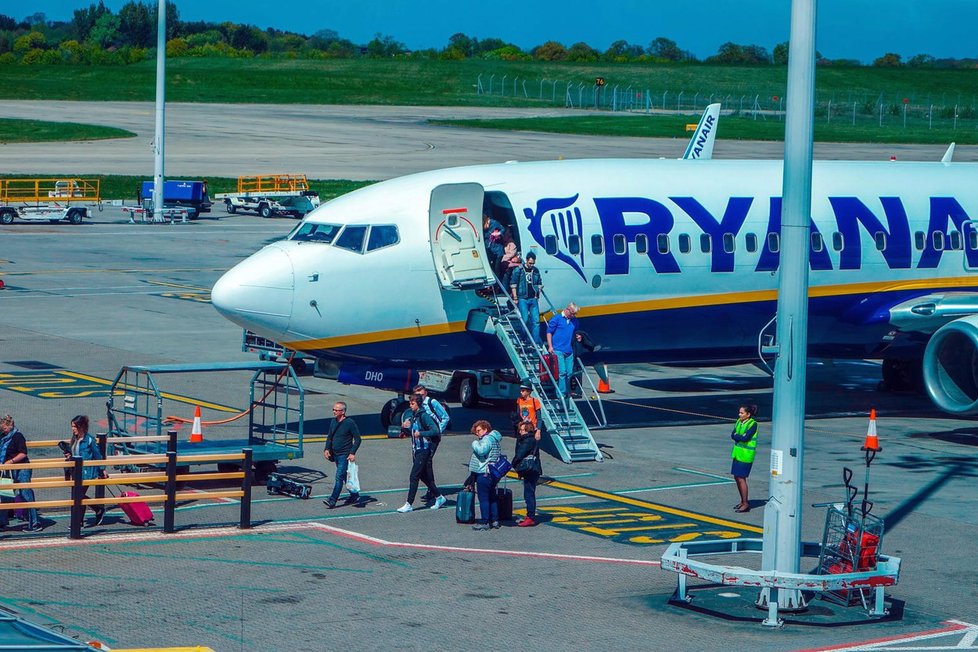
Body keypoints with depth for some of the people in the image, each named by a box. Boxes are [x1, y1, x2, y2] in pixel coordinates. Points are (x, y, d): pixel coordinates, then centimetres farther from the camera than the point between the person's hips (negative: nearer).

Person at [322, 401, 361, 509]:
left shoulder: (350, 423, -13)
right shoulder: (333, 422, 8)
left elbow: (357, 439, -10)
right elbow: (329, 437, 18)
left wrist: (352, 453, -17)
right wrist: (327, 449, 4)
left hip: (345, 455, -8)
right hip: (335, 455, 8)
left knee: (339, 477, -13)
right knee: (345, 477, 16)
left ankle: (332, 500, -18)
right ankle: (354, 496, 30)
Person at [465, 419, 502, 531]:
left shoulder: (487, 439, -14)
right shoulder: (493, 439, 18)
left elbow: (481, 451, -33)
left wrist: (475, 444, -11)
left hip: (484, 474, -10)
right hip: (492, 473, 10)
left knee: (483, 498, -4)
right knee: (492, 497, 15)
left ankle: (485, 522, -2)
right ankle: (495, 520, 20)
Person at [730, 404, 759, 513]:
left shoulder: (753, 424, -13)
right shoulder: (739, 421, 9)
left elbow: (746, 438, -21)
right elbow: (733, 435, 3)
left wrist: (737, 436, -7)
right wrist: (741, 437, -13)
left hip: (746, 455, -8)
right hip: (738, 452, 8)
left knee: (741, 478, -7)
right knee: (737, 478, 11)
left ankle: (746, 504, 0)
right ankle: (742, 501, 23)